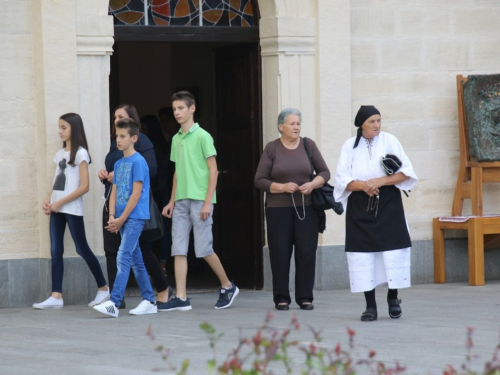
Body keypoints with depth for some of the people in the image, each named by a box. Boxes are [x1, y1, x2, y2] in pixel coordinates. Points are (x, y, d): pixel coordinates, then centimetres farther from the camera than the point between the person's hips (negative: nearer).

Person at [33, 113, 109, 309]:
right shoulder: (60, 154, 15)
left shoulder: (80, 153, -7)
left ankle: (103, 288, 14)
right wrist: (48, 200, 1)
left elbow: (84, 186, -13)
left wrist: (60, 203, -16)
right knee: (55, 251, -1)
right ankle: (56, 296, -4)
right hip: (57, 209, 7)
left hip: (72, 208, -7)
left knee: (82, 249, -1)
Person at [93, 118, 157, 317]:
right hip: (122, 218, 8)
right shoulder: (118, 164, 14)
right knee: (136, 260, 11)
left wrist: (121, 219, -13)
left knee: (123, 258, -15)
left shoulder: (138, 162, -10)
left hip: (134, 217, -8)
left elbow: (136, 194, -14)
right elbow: (114, 192, 13)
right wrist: (112, 217, -1)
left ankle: (113, 303, -20)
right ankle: (149, 301, 16)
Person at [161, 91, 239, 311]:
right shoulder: (176, 139, 13)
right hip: (181, 201, 7)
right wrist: (172, 201, 14)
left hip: (199, 200, -7)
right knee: (178, 249, -1)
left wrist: (208, 202, -14)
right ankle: (181, 299, -2)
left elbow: (213, 170, -8)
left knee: (204, 249, -5)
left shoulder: (202, 136, -6)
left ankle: (228, 287, 14)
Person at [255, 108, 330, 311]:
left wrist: (312, 184, -10)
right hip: (278, 209, -1)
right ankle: (281, 298, 7)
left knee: (307, 253, -2)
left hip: (306, 208, 1)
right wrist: (282, 187, -14)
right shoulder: (272, 148, 0)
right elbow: (259, 180, -1)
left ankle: (305, 297, 6)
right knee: (280, 254, -2)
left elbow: (324, 172, 9)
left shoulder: (308, 145, 6)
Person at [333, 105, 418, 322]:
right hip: (360, 208, 1)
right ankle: (370, 306, 1)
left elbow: (405, 172, -3)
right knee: (363, 256, -4)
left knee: (393, 253, -5)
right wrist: (363, 185, -17)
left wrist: (381, 181, -15)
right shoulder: (350, 146, 5)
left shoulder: (389, 141, 2)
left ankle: (393, 299, 10)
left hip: (388, 206, -1)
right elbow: (342, 179, 0)